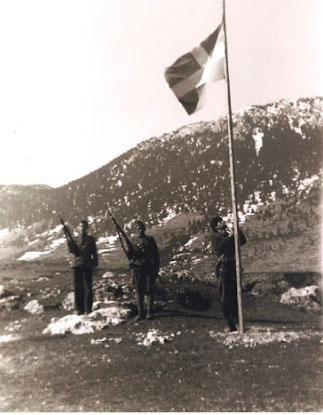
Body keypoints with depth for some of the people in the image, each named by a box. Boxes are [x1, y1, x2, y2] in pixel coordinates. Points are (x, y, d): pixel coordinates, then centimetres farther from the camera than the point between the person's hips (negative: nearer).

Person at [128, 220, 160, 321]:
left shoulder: (150, 240, 7)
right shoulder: (133, 241, 9)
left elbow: (156, 254, 7)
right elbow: (130, 255, 11)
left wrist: (156, 269, 2)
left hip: (150, 269, -1)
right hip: (137, 269, 1)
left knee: (150, 290, 1)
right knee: (139, 291, 2)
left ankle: (149, 312, 8)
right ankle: (140, 312, 9)